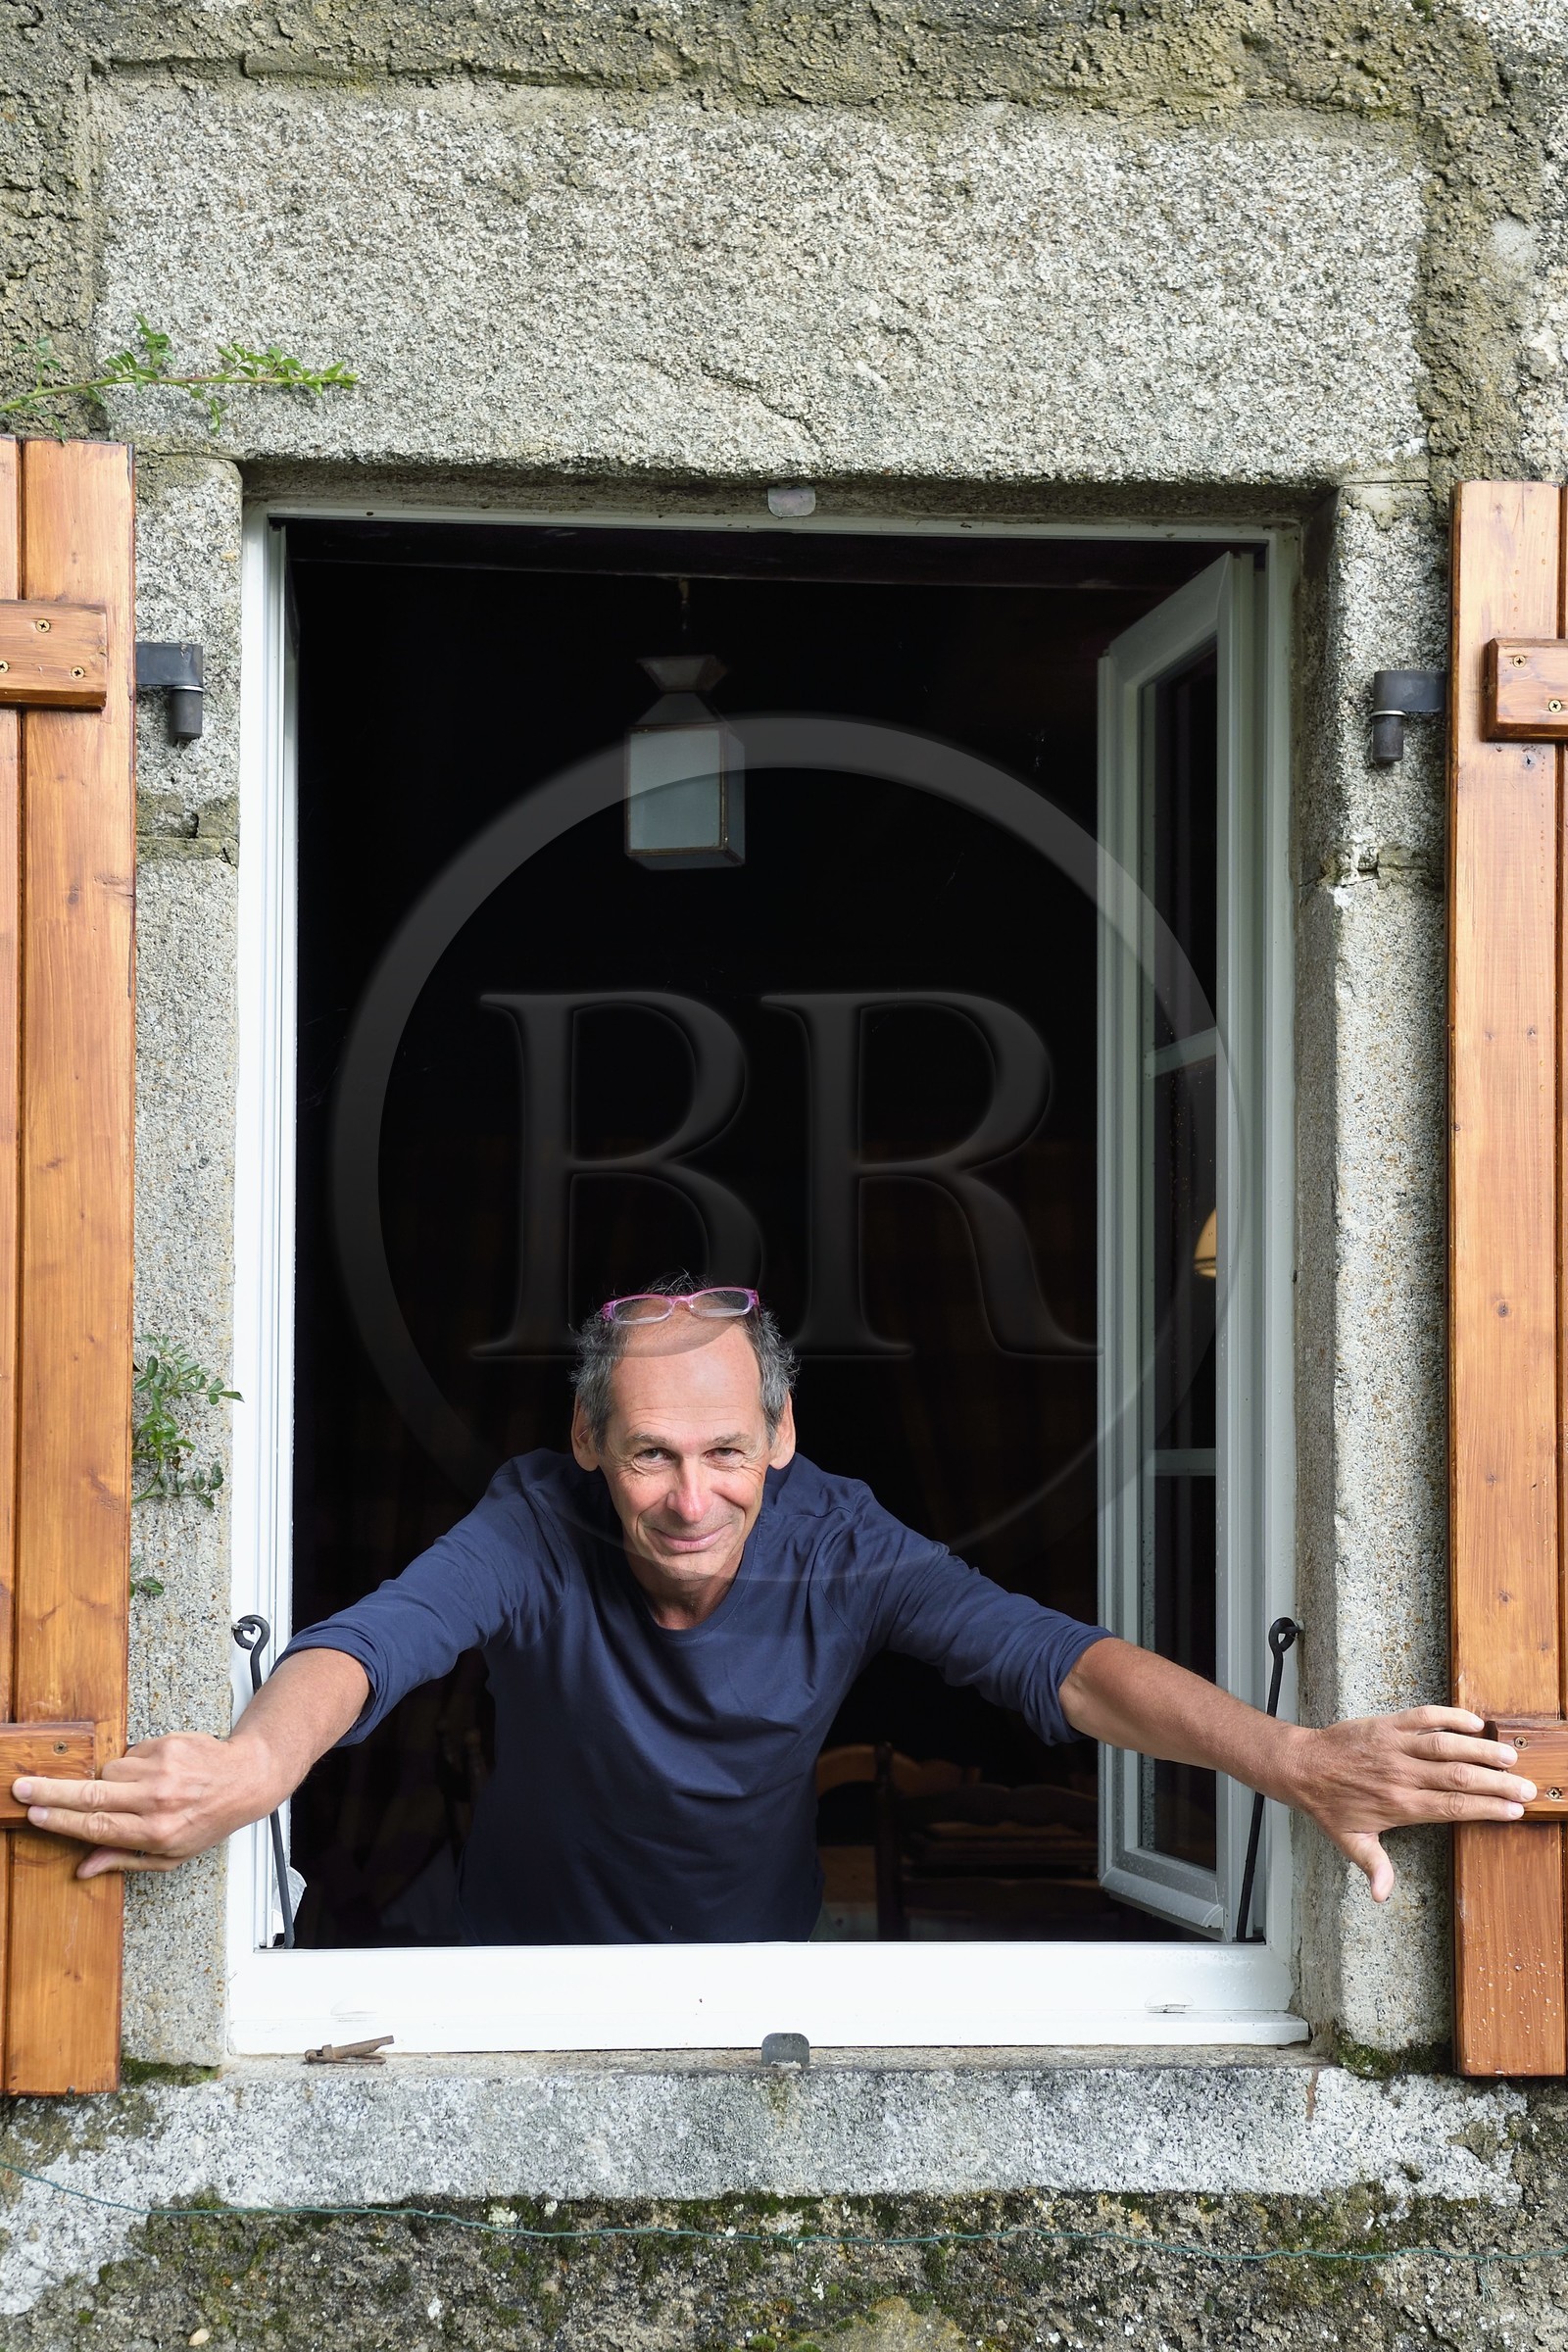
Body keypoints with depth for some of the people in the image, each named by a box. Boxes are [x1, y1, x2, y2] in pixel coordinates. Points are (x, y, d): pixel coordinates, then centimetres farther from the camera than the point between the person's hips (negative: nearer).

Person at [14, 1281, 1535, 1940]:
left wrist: (1293, 1760, -49)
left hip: (759, 1949, 1)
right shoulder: (537, 1529, -26)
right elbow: (381, 1636, -43)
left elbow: (1047, 1659, -32)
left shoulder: (838, 1546, -22)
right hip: (537, 1947, -1)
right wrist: (254, 1762, -68)